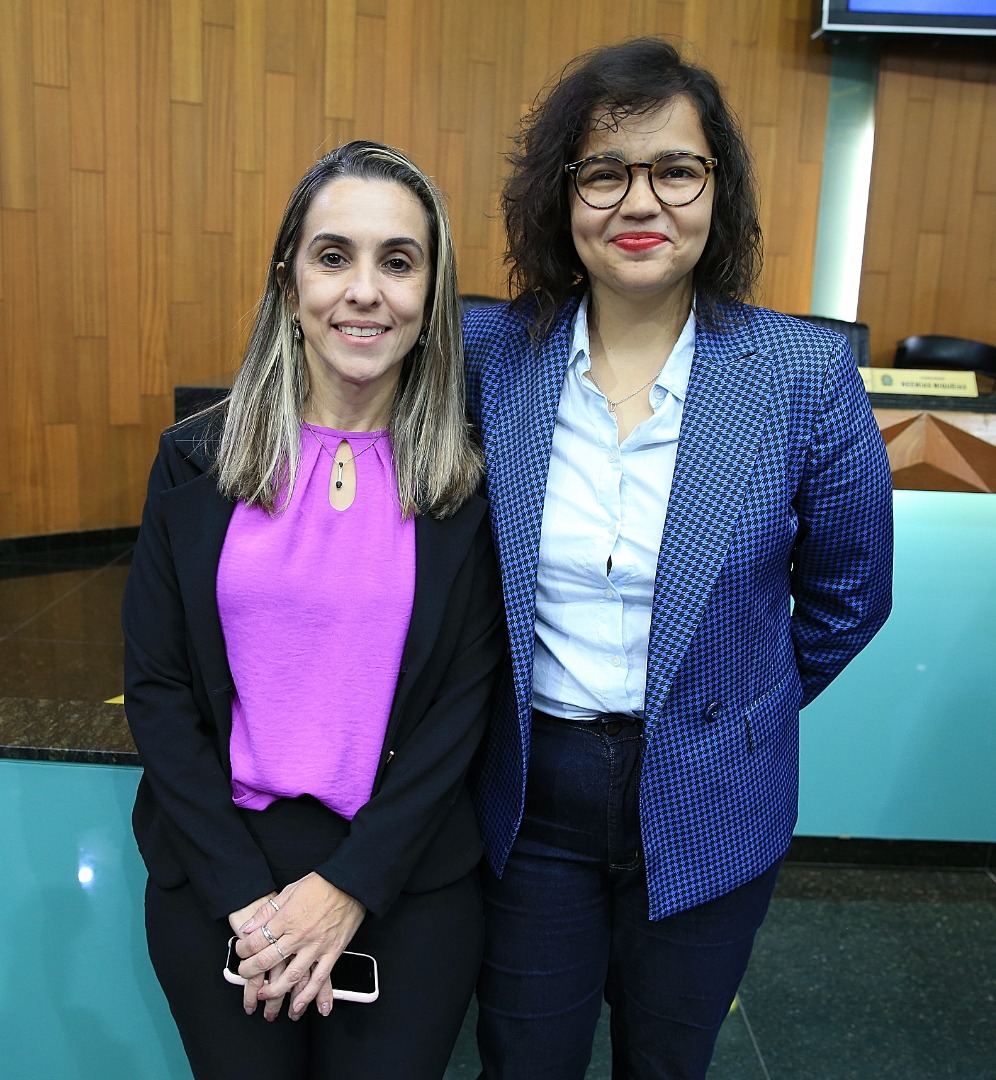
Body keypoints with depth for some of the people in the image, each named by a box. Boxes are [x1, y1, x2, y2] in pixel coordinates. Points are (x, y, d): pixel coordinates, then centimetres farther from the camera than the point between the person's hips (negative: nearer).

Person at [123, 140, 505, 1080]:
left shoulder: (471, 480, -7)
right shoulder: (196, 461, -4)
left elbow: (467, 699, -7)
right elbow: (156, 685, -3)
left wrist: (349, 886, -12)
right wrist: (246, 895, -10)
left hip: (408, 885, -1)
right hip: (213, 876, 2)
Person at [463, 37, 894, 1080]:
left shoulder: (807, 376, -12)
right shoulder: (489, 355, -8)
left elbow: (848, 595, 2)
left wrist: (733, 713, 10)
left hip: (709, 809, 0)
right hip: (529, 799, 1)